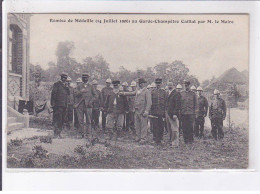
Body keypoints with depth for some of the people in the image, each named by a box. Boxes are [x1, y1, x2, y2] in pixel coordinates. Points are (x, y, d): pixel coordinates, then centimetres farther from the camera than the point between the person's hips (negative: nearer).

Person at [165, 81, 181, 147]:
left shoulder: (176, 93, -9)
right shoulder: (167, 93, 16)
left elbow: (177, 104, -14)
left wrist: (175, 114, -19)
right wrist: (165, 112, 12)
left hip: (173, 114, -8)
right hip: (167, 113, 8)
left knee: (174, 129, -5)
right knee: (169, 129, 12)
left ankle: (175, 143, -1)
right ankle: (171, 142, 20)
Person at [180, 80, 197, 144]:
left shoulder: (193, 94, 7)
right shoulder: (181, 94, 10)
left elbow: (195, 104, 9)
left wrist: (195, 111, 1)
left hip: (191, 113, -1)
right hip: (183, 113, 1)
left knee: (190, 127, -4)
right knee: (184, 127, 1)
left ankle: (190, 140, 5)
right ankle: (186, 140, 9)